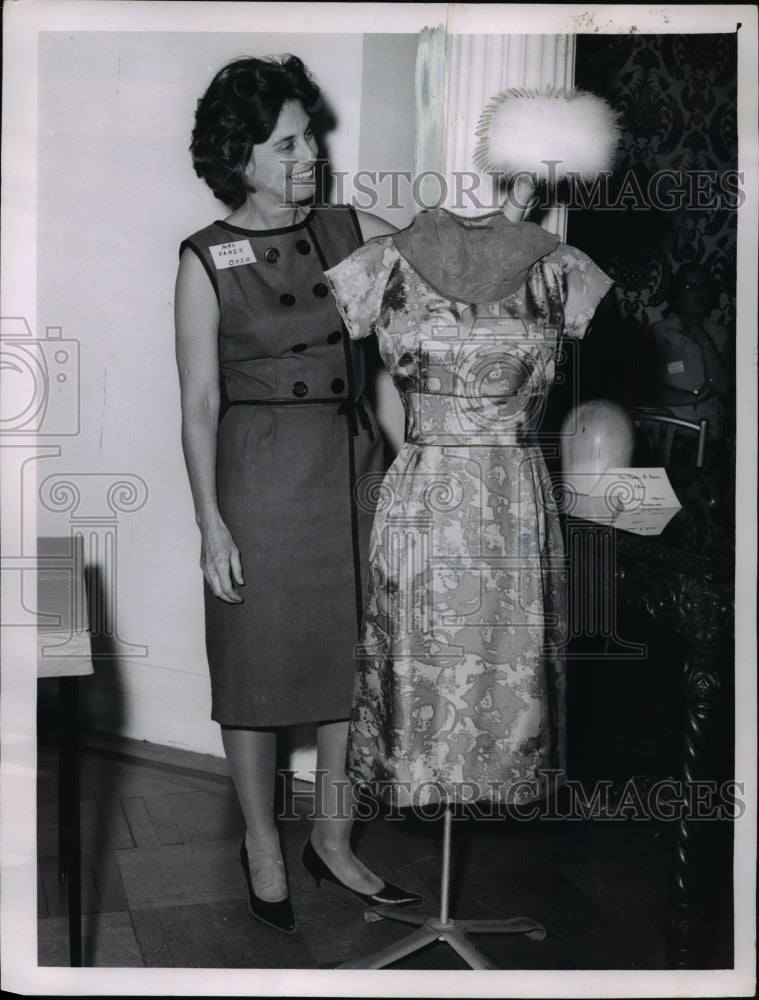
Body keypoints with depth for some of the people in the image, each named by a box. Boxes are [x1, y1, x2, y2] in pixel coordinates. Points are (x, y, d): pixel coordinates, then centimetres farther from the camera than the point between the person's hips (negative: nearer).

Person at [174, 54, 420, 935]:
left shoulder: (348, 232, 4)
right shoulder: (206, 260, -6)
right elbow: (200, 402, -7)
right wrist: (210, 521, -10)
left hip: (350, 465, 4)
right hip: (260, 476, -4)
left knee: (349, 658, 12)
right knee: (256, 667, 8)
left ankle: (332, 839, 31)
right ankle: (262, 845, 30)